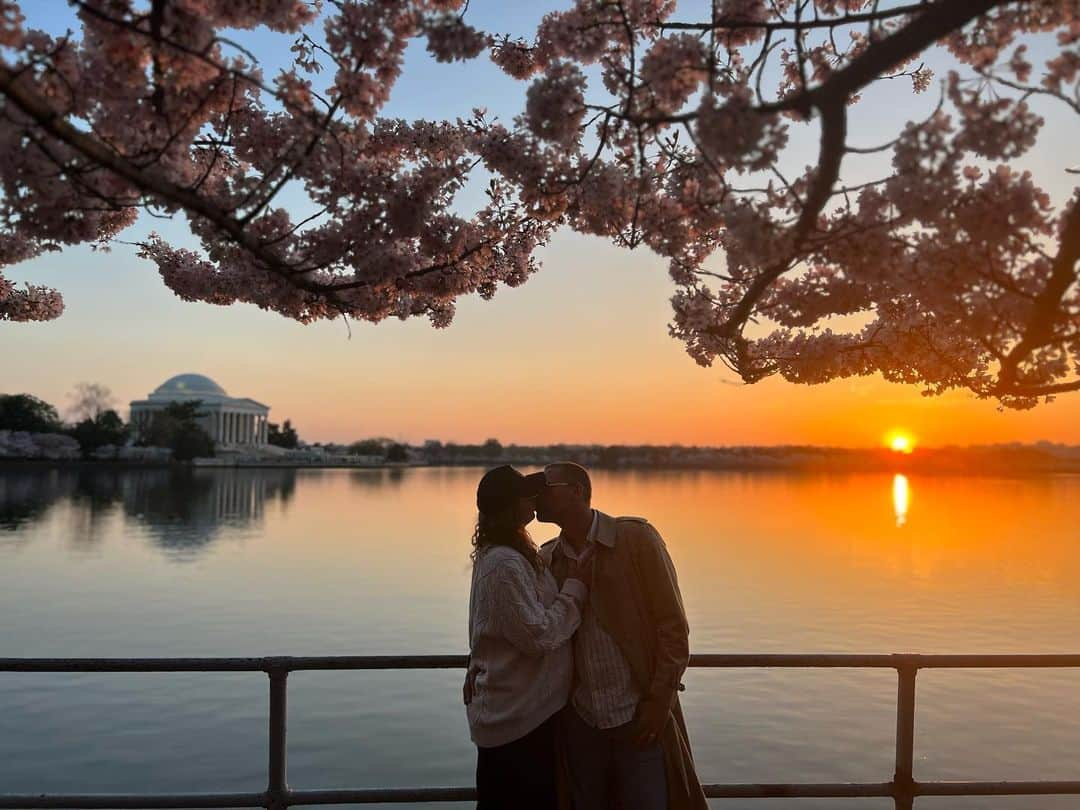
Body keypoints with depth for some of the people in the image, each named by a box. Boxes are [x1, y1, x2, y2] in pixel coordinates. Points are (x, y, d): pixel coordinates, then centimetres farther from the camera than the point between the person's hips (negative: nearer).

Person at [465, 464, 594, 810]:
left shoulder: (498, 554, 9)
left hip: (506, 711, 9)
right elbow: (539, 635, -24)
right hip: (517, 718, -9)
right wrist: (575, 588, -16)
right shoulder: (505, 564, -23)